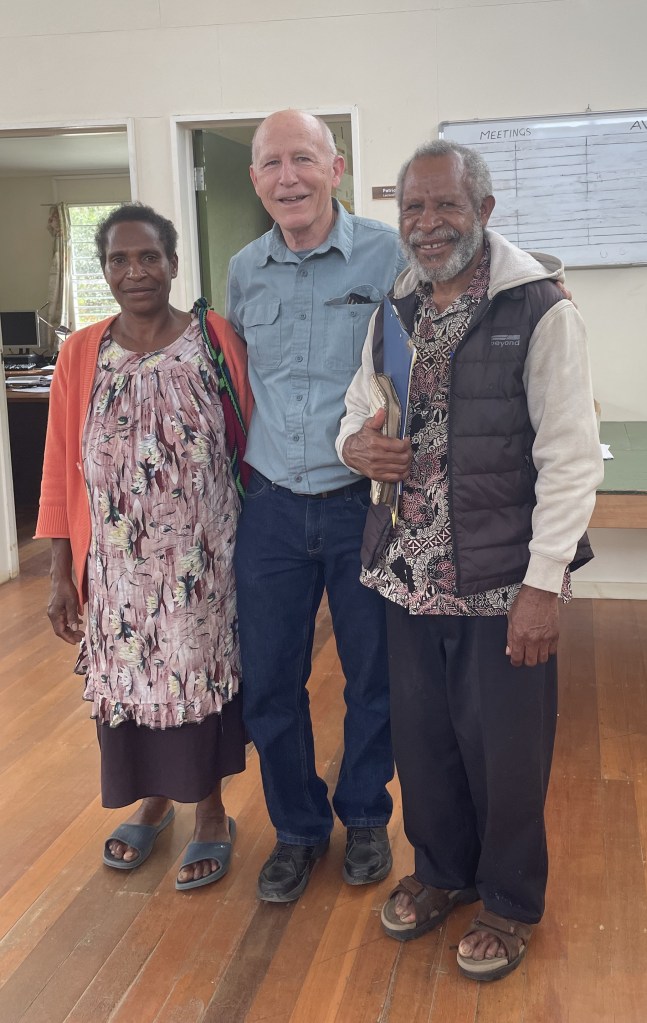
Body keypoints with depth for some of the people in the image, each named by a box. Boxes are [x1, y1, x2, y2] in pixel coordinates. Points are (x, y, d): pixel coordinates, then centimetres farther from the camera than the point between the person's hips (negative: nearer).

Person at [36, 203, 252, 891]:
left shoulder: (215, 339, -4)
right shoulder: (82, 355, 0)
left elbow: (248, 446, -2)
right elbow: (62, 470, 1)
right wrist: (63, 575, -1)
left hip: (202, 558, -2)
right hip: (118, 563, 2)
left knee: (201, 674, 8)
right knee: (129, 676, 13)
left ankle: (210, 810, 30)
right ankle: (152, 799, 39)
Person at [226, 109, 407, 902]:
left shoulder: (387, 255, -8)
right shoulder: (243, 271, 5)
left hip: (364, 503, -3)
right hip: (271, 507, 3)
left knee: (374, 679, 11)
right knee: (268, 685, 10)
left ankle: (364, 816, 36)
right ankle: (298, 828, 33)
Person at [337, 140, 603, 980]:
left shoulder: (539, 310, -11)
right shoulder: (393, 314, 8)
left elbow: (571, 457, -14)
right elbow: (359, 414, 19)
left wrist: (544, 583, -18)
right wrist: (355, 445, -7)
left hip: (502, 582, -5)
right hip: (411, 573, 5)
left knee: (505, 750, 8)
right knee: (421, 736, 17)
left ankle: (510, 901, 32)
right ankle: (440, 869, 42)